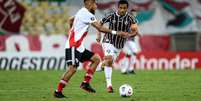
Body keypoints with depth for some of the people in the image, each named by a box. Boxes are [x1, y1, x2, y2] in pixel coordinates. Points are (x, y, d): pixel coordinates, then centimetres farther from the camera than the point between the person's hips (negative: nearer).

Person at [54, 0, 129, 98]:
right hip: (73, 47, -10)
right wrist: (115, 33, -17)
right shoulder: (87, 14, -15)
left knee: (96, 59, 8)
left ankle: (85, 83, 5)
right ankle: (58, 91, -12)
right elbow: (100, 28, -19)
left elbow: (70, 20, 36)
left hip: (79, 47, 10)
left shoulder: (82, 12, 17)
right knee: (73, 68, -19)